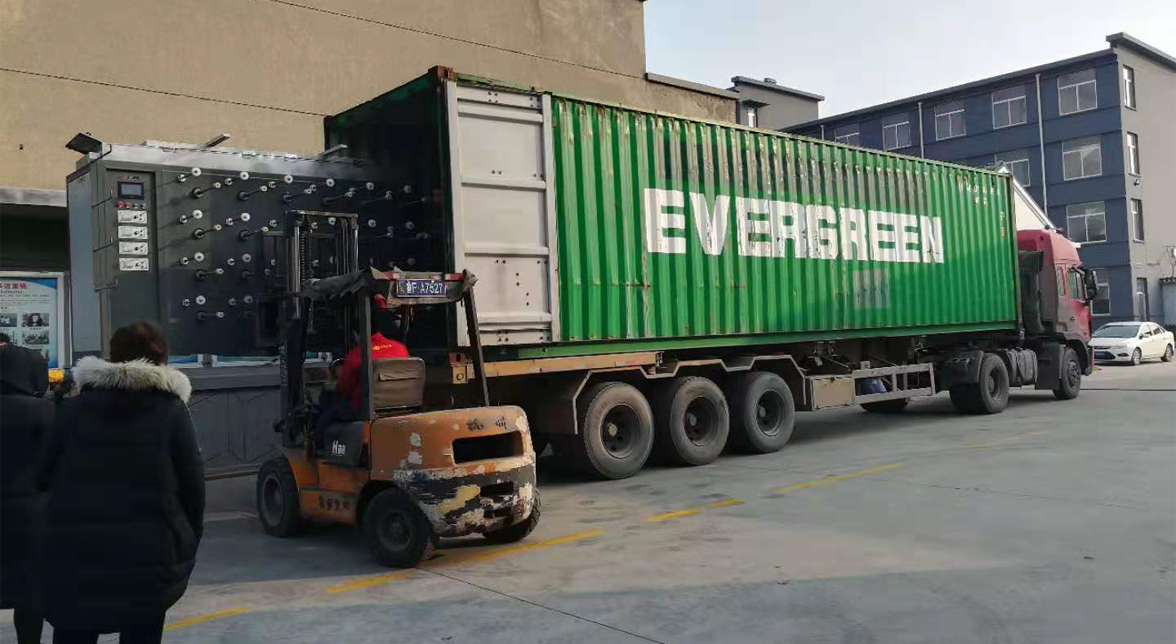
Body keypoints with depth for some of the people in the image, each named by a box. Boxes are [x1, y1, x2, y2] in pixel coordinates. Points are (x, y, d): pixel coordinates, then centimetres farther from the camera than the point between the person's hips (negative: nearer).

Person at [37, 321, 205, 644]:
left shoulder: (72, 409, 3)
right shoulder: (170, 410, -4)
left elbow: (44, 475, 7)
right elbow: (192, 483, -4)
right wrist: (189, 542, 6)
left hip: (74, 551, 2)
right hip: (148, 553, -2)